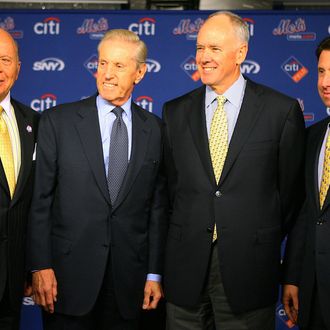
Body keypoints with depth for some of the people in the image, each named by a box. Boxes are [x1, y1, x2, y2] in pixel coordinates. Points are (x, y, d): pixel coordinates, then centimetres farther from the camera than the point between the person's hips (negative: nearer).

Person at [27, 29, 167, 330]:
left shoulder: (154, 129, 6)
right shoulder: (58, 121, 0)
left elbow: (158, 206, 7)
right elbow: (40, 199, -2)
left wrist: (154, 273, 5)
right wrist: (40, 266, -7)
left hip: (129, 279, 2)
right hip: (69, 274, -2)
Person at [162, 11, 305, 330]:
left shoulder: (282, 110, -3)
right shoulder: (175, 112, 7)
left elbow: (290, 187, 3)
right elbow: (171, 184, 12)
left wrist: (266, 241, 7)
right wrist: (183, 236, 9)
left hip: (249, 266, -2)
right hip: (186, 266, 2)